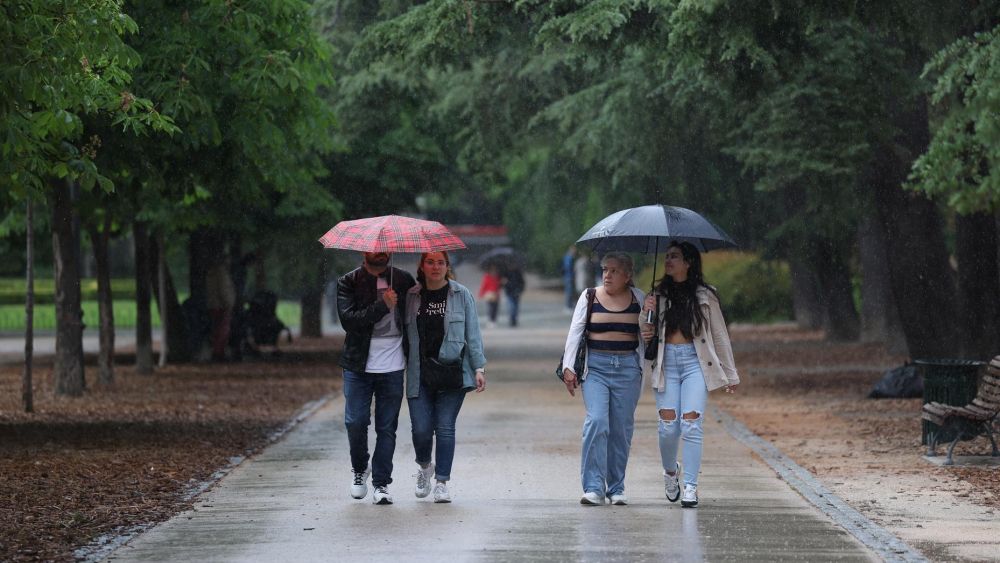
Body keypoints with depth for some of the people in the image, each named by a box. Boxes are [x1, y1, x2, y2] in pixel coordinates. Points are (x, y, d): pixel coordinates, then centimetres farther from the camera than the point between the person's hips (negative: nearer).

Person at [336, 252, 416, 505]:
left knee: (387, 427, 1)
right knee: (355, 422, -5)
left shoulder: (403, 281, 7)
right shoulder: (348, 283, -1)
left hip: (393, 367, 1)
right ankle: (360, 468, 21)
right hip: (358, 367, -1)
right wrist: (382, 305, -21)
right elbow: (348, 319, -15)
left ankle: (381, 484, 5)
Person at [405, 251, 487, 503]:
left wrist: (479, 367, -1)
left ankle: (441, 482, 5)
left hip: (452, 370, -1)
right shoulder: (411, 296, 8)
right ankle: (424, 466, 26)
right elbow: (405, 333, 12)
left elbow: (472, 333, 4)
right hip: (419, 373, 1)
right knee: (421, 428, -4)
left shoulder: (461, 295, 4)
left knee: (445, 426, -4)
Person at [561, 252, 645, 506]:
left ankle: (616, 488, 14)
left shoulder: (638, 299, 8)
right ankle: (593, 488, -15)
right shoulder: (589, 297, 6)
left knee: (622, 428, 3)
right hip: (595, 366, -1)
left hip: (628, 368, 1)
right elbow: (575, 332, 4)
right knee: (596, 422, -15)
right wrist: (568, 367, -3)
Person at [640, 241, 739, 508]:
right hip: (666, 362, 2)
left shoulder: (705, 295, 6)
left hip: (695, 361, -2)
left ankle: (691, 487, -8)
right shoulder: (658, 295, 12)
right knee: (668, 426, -5)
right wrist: (646, 314, -8)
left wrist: (731, 374, 12)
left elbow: (719, 334, 11)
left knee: (691, 425, -12)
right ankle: (670, 471, 24)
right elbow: (646, 333, 14)